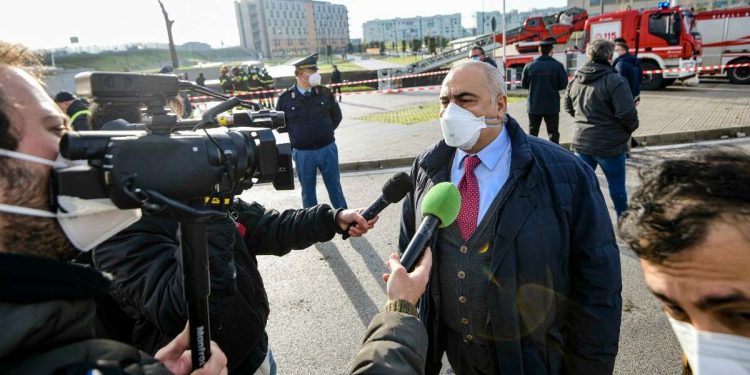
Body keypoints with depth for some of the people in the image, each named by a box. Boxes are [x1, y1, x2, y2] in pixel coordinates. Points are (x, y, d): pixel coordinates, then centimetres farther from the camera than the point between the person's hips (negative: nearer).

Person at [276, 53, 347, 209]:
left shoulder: (324, 93, -1)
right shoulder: (285, 98, -6)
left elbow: (336, 116, 12)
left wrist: (325, 132, 8)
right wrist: (296, 137, 5)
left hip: (327, 148, 1)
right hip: (302, 153, -1)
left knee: (335, 186, 12)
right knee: (308, 190, 13)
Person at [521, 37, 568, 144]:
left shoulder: (529, 66, -3)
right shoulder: (557, 65, -8)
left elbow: (524, 84, 3)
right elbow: (564, 84, -7)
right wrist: (553, 87, 11)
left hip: (534, 106, 2)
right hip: (552, 106, -2)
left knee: (533, 132, 13)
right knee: (553, 133, 5)